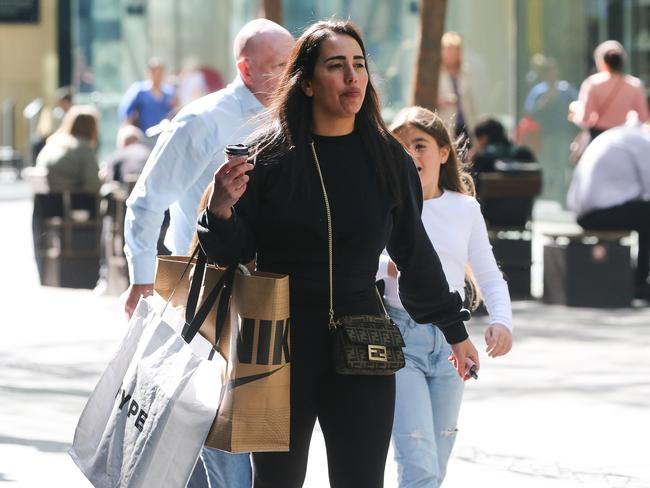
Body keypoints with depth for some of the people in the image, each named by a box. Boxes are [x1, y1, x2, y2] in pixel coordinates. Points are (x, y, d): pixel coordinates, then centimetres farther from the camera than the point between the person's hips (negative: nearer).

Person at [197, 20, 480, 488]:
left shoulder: (388, 159, 3)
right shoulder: (270, 156, -5)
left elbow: (414, 251, 13)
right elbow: (234, 252, -2)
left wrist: (454, 329, 19)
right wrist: (220, 212, -23)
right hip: (279, 347, -1)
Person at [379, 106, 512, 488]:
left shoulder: (465, 209, 7)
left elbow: (489, 276, 12)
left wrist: (501, 320, -6)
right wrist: (387, 266, -34)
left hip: (449, 339, 4)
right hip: (399, 336, -4)